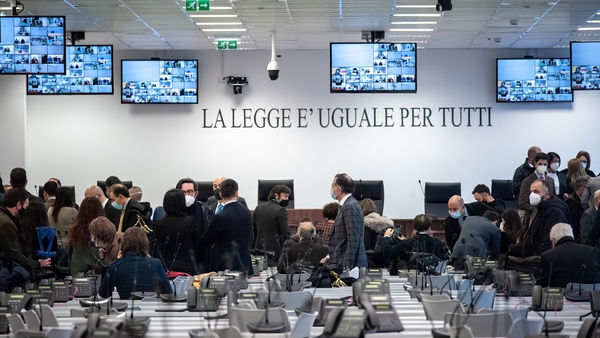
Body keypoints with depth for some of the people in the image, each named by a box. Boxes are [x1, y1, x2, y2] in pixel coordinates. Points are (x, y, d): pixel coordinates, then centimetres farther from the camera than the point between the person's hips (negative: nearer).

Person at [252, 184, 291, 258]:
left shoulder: (258, 208, 9)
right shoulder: (280, 210, -11)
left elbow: (253, 232, 12)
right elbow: (286, 234, -14)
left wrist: (253, 249, 17)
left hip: (259, 250, 6)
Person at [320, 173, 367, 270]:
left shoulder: (350, 206, -15)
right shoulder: (347, 205, 16)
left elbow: (353, 239, -21)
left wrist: (347, 267, -23)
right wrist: (330, 257, 16)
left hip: (350, 265, -9)